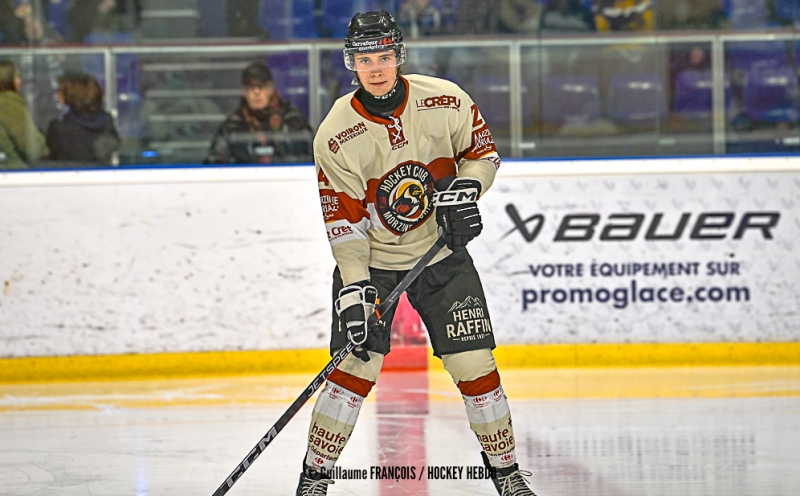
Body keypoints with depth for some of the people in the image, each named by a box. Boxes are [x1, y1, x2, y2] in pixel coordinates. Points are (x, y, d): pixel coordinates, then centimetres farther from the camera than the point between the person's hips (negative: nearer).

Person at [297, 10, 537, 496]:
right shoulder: (336, 134, -16)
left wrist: (467, 188, -15)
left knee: (475, 364, -2)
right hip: (371, 259, -1)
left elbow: (483, 151, 4)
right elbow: (344, 220, -15)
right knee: (356, 369, -10)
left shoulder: (446, 101, -13)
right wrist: (353, 288, -21)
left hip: (442, 252, 1)